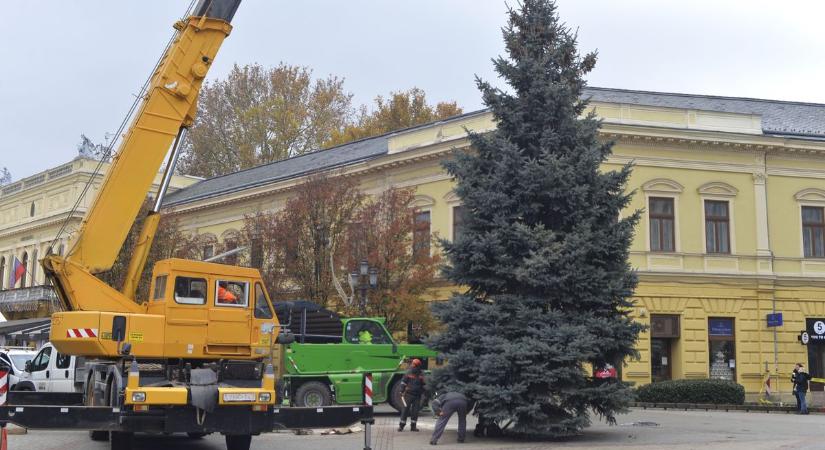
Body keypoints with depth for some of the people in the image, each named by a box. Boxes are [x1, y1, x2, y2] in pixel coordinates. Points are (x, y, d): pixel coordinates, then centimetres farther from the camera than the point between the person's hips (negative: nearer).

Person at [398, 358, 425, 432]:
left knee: (415, 410, 4)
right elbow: (403, 383, 1)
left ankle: (413, 426, 14)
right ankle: (401, 426, 3)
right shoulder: (408, 372, -4)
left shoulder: (421, 374, 1)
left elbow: (424, 385, 11)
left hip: (417, 395, 2)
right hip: (408, 394, -2)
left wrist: (423, 394, 10)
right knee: (405, 409, -3)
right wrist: (402, 392, -3)